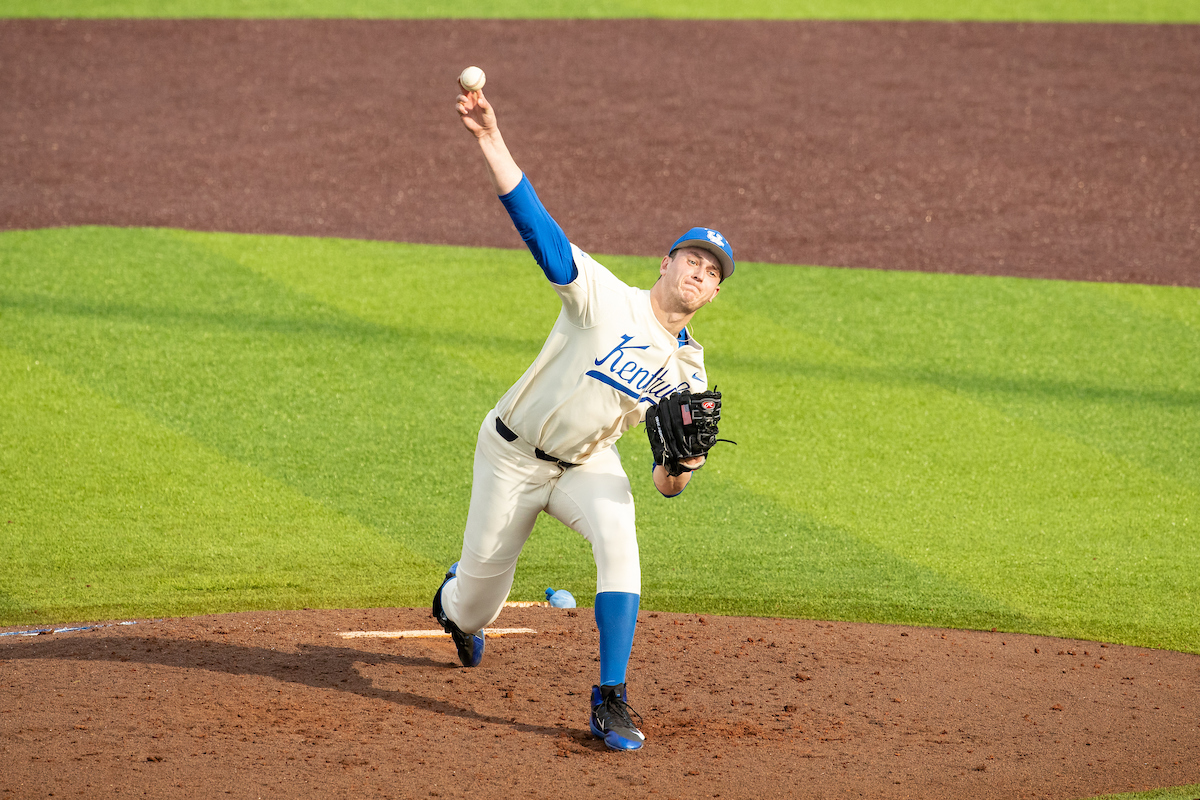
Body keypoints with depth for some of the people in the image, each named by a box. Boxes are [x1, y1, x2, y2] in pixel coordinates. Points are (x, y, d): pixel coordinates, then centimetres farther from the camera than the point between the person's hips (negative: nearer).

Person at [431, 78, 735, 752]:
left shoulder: (688, 372, -5)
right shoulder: (606, 298, -19)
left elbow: (668, 486, -3)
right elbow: (537, 225, -29)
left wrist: (685, 462, -29)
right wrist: (490, 139, -40)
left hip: (588, 466, 2)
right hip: (513, 457, -2)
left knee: (618, 538, -29)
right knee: (484, 582, 7)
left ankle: (611, 701, -27)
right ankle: (457, 608, 51)